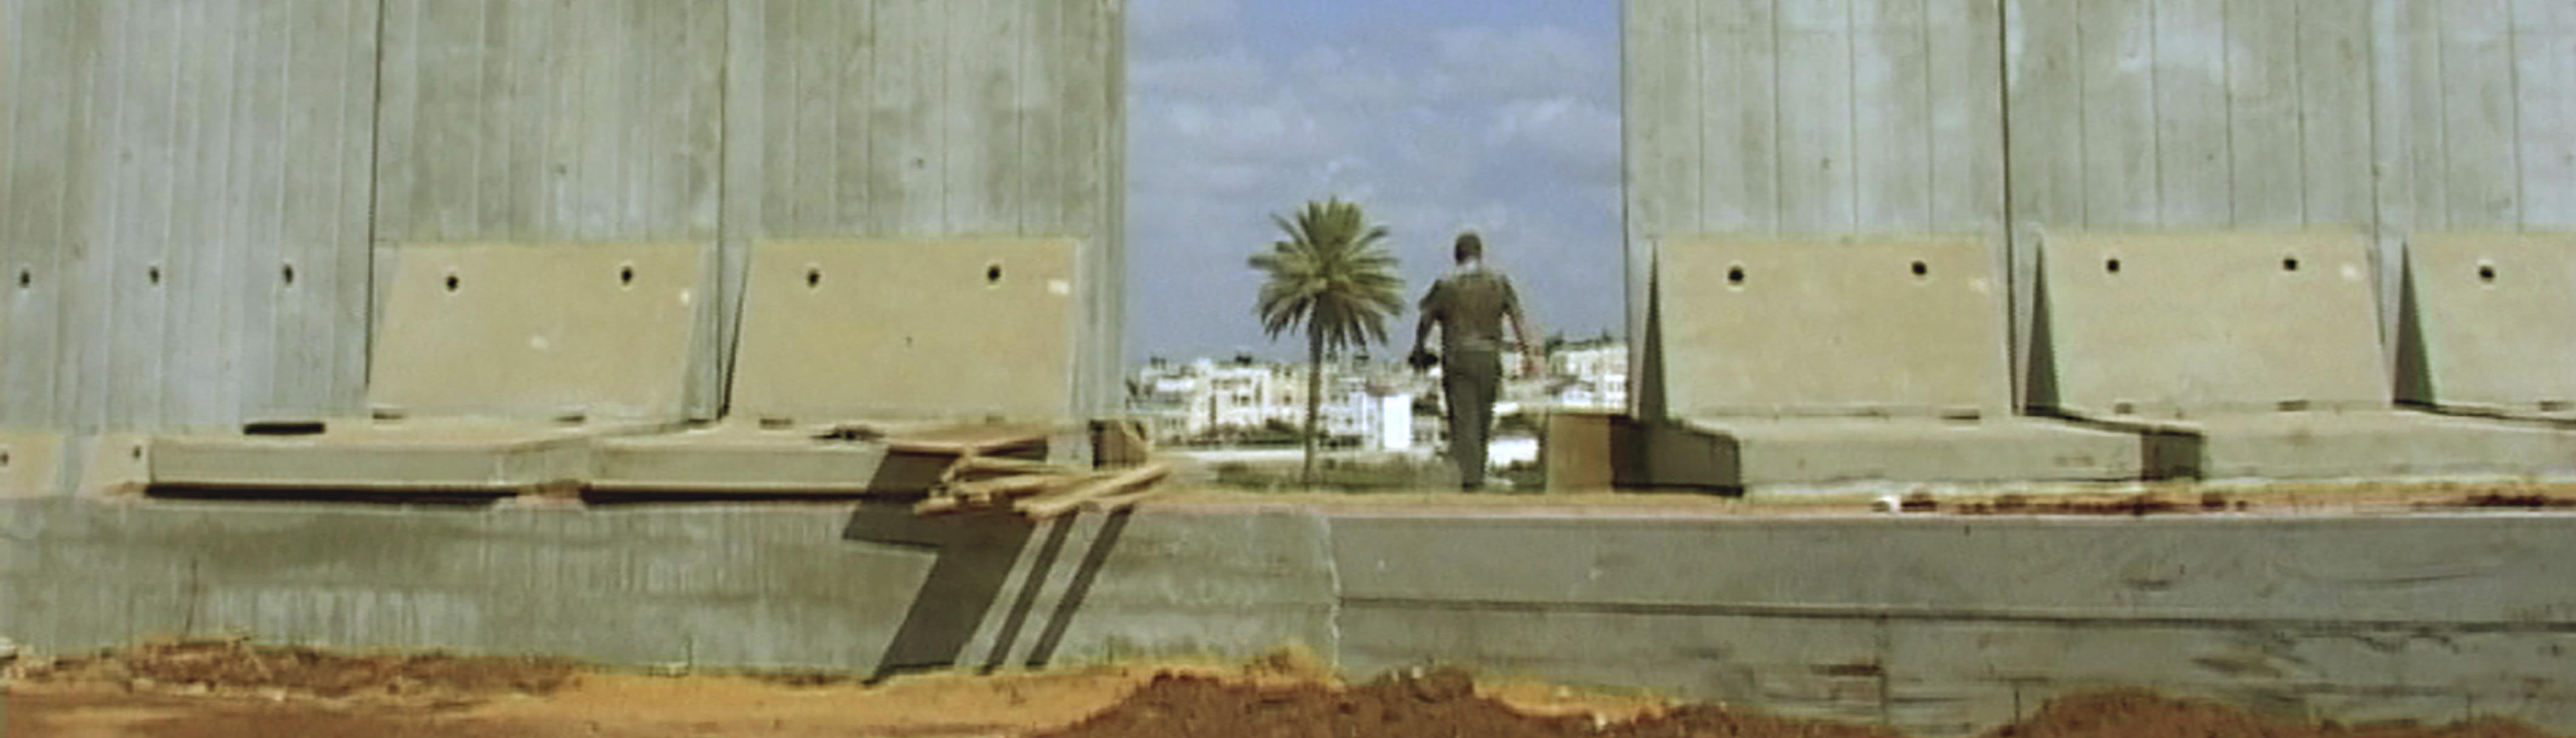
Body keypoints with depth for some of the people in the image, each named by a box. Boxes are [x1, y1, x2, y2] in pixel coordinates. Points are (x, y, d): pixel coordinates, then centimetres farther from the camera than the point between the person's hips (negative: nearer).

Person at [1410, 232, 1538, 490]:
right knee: (1483, 417, 13)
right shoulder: (1499, 282, 5)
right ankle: (1478, 472, 19)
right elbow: (1518, 317, 0)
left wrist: (1419, 350, 18)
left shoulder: (1446, 285, 0)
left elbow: (1426, 319, 4)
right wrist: (1528, 352, -1)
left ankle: (1469, 474, -13)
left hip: (1457, 358, -2)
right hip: (1489, 356, 2)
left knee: (1463, 418, -4)